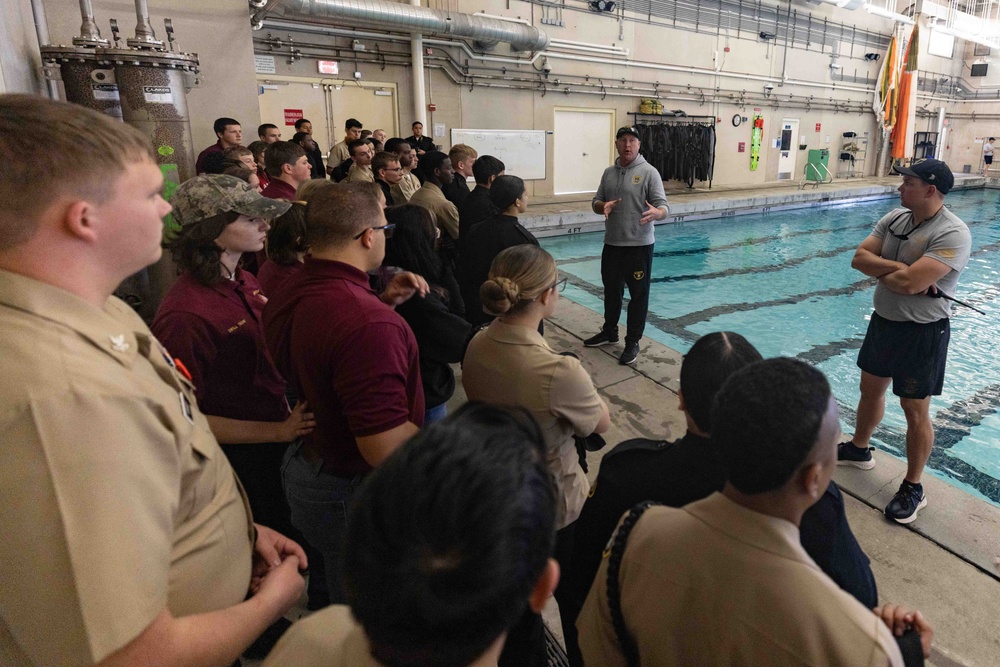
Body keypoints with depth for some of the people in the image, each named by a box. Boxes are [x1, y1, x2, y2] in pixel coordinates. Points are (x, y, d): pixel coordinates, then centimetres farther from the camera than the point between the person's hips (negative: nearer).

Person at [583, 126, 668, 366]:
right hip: (612, 243, 6)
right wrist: (603, 206, -11)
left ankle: (633, 342, 12)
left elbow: (662, 206, -13)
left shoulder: (649, 172, -8)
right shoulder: (609, 172, 9)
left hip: (639, 245, -5)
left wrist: (656, 213, -38)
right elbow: (596, 202, 13)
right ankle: (609, 332, 35)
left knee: (638, 294, 2)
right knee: (611, 290, 18)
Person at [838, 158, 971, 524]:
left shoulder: (952, 234, -22)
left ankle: (913, 489, 20)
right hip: (883, 321, 7)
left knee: (915, 412, 4)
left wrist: (878, 270, -12)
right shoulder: (895, 218, 1)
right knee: (871, 388, 22)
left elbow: (909, 283, -31)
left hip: (922, 333, -7)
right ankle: (859, 449, 44)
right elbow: (859, 258, -6)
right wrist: (897, 268, -20)